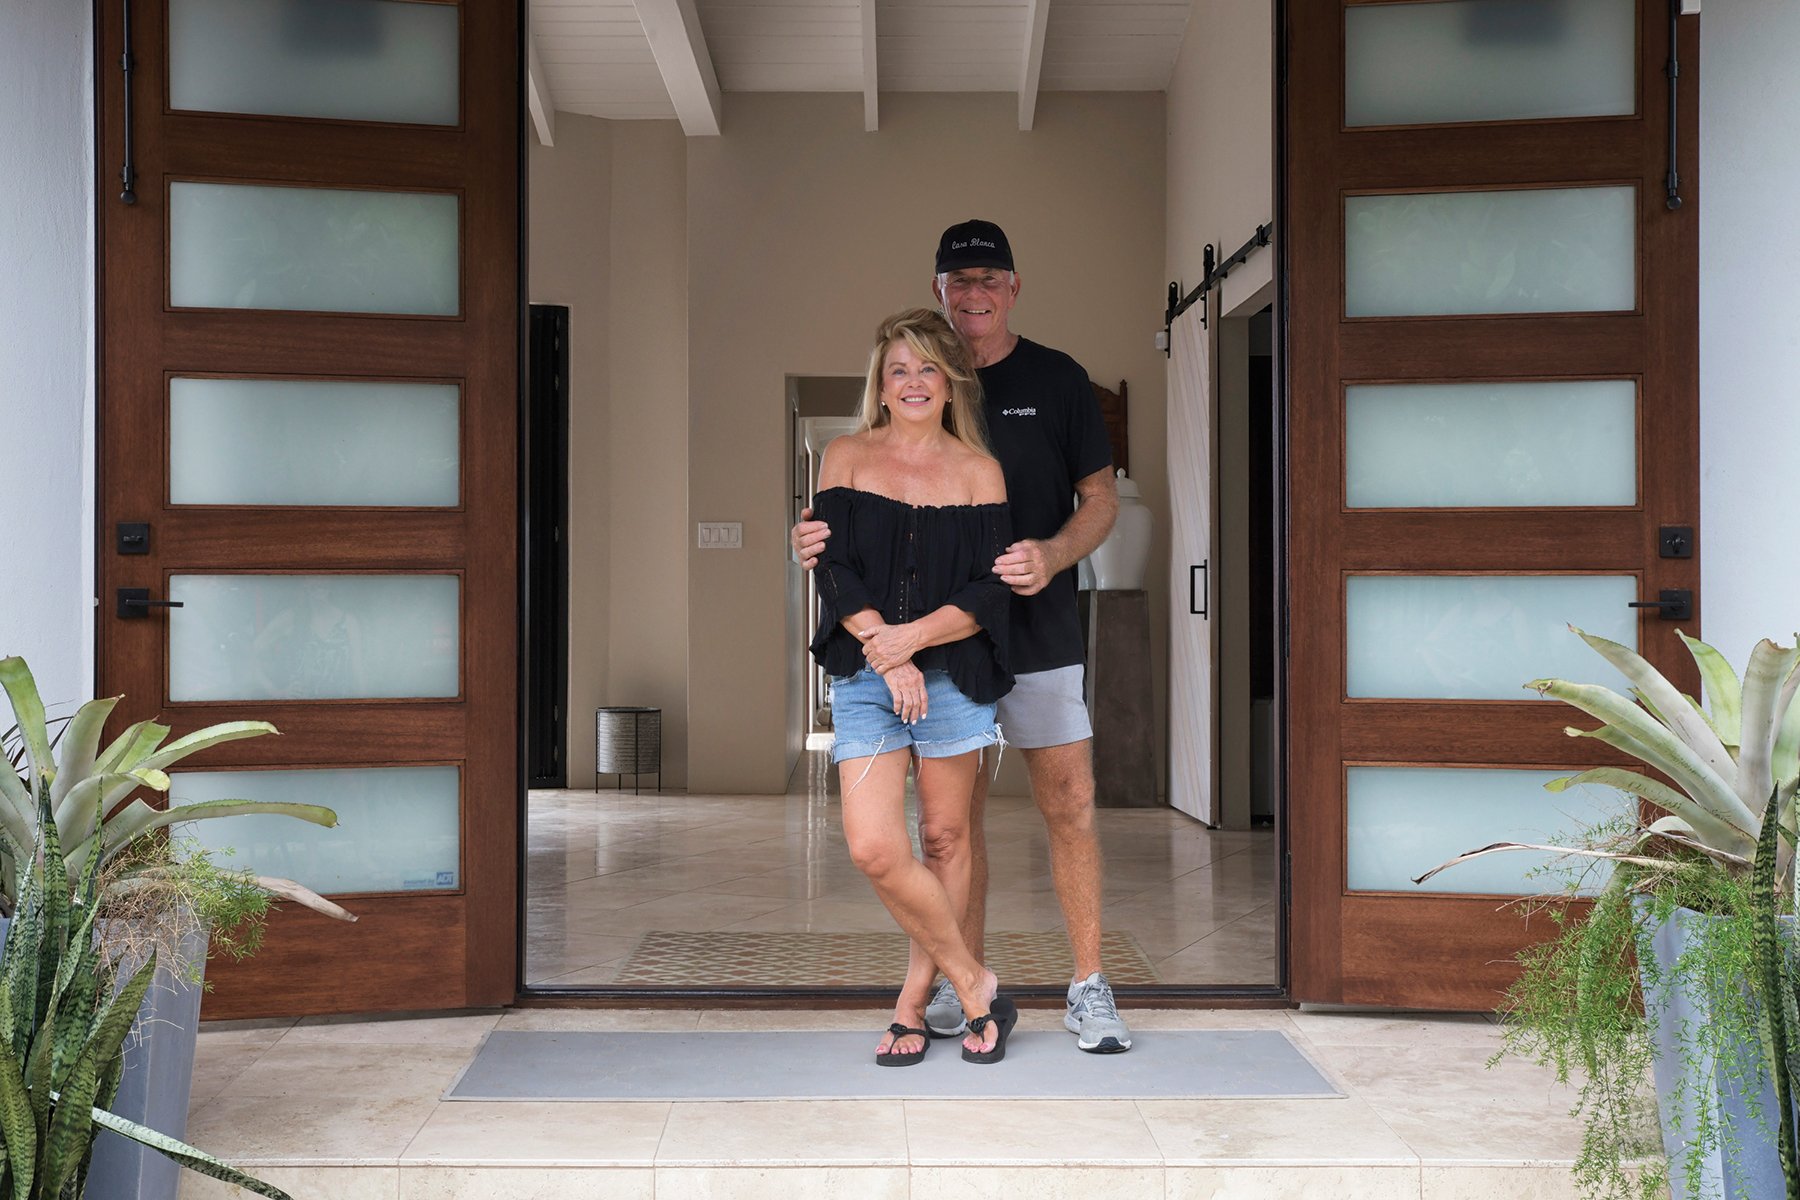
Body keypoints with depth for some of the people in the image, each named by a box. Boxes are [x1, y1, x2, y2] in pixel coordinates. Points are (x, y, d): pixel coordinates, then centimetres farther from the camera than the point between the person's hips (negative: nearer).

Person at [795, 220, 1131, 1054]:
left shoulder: (1057, 380, 4)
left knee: (1069, 805, -3)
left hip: (1038, 632, -2)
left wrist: (1052, 556, -16)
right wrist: (821, 538, -10)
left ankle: (1089, 991, 7)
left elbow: (1101, 498, 4)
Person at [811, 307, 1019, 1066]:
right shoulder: (847, 457, 8)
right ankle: (974, 987, 6)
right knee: (873, 849, -10)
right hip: (862, 674, 0)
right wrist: (886, 654, -13)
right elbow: (834, 568, -1)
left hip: (954, 674, 0)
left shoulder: (977, 470, 6)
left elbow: (993, 590, -1)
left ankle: (914, 1002, 20)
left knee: (945, 838, 5)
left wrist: (915, 636, -16)